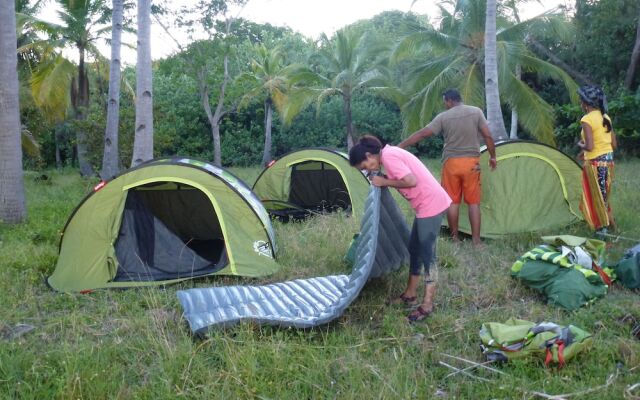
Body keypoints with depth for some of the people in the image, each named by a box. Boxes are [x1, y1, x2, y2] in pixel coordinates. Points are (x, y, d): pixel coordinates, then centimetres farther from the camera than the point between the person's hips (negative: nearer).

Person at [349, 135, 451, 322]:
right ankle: (410, 294, 28)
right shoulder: (390, 153, 12)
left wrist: (384, 182, -12)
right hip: (425, 205, 10)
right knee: (414, 249, 17)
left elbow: (411, 181, -24)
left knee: (427, 253, -4)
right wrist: (385, 181, 5)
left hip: (431, 204, -10)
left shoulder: (388, 156, -17)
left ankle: (427, 304, 4)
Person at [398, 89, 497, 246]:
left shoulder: (443, 117, -2)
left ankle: (454, 237, 14)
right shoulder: (476, 112, 1)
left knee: (452, 201, 9)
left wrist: (399, 146, -1)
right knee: (473, 202, 5)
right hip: (471, 162, 1)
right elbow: (488, 136, 0)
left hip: (451, 162, -1)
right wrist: (493, 157, 12)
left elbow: (421, 134, -5)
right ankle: (476, 240, 5)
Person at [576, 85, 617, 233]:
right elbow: (614, 144, 12)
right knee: (604, 197, 19)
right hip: (608, 160, 8)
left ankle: (602, 231, 9)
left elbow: (589, 147, -23)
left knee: (596, 198, 3)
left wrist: (580, 145, -1)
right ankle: (611, 226, 26)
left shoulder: (587, 119, -16)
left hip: (595, 164, -8)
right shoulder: (606, 117, 9)